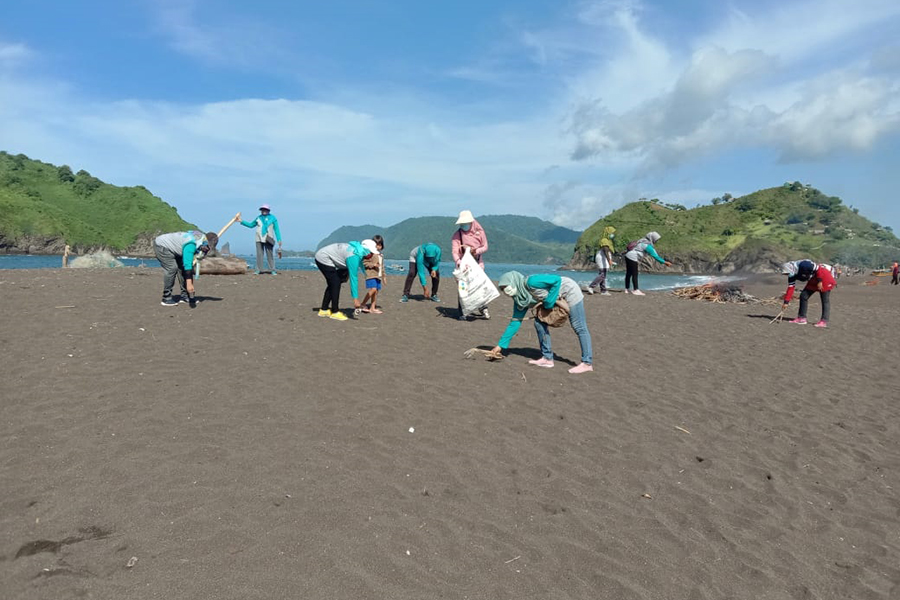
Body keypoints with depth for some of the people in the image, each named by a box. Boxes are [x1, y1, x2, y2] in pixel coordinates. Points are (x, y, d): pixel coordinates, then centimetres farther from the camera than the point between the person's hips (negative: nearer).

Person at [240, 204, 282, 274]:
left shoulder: (272, 218, 4)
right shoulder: (258, 218, 13)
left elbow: (276, 230, 3)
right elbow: (251, 225, 27)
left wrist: (279, 240, -3)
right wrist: (241, 221, 23)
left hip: (268, 239, -3)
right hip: (259, 239, 3)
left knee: (270, 255, -4)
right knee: (259, 254, 0)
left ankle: (272, 270, -1)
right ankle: (258, 270, 2)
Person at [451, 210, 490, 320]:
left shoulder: (479, 231, 1)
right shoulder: (457, 234, -4)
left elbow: (485, 247, 1)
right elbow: (454, 250, -13)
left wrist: (477, 250, -19)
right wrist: (458, 261, -33)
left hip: (478, 263, 1)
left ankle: (484, 309, 13)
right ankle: (463, 313, 1)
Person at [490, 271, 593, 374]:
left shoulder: (530, 282, -27)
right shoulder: (519, 301, -2)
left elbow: (557, 280, -26)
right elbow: (515, 322, 0)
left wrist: (549, 302, -23)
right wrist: (501, 345, -1)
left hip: (570, 290, -8)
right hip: (556, 299, 8)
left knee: (579, 327, -7)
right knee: (539, 323, 1)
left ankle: (587, 363, -2)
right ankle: (547, 358, 8)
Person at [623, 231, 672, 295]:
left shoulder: (643, 241, 12)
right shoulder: (648, 245, -15)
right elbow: (655, 256, -15)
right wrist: (665, 262, -11)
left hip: (628, 256, 10)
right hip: (632, 258, -10)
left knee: (629, 274, 12)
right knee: (635, 275, -4)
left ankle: (626, 289, 17)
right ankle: (635, 290, -1)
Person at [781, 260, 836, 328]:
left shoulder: (803, 265, -30)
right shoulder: (792, 276, -5)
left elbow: (818, 269, -24)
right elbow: (790, 288, -2)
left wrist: (819, 281, -23)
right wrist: (786, 302, -4)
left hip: (824, 277, -8)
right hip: (813, 280, 8)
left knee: (825, 300, -4)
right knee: (803, 296, 2)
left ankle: (824, 321, -1)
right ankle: (801, 318, 7)